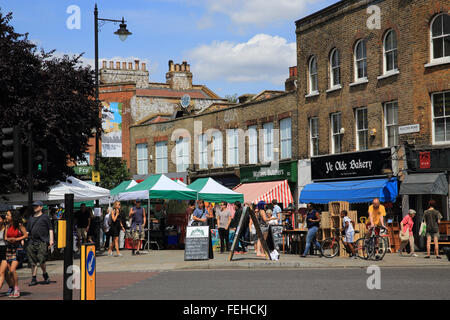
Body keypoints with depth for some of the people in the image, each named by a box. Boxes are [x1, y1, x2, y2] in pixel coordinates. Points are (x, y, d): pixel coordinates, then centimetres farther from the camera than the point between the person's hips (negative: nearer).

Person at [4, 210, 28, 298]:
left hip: (17, 249, -6)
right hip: (9, 249, 6)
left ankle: (17, 289, -4)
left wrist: (16, 239, -16)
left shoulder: (19, 225, -7)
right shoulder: (8, 226, 8)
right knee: (10, 271, 5)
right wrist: (8, 239, -11)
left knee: (12, 270, -16)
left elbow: (26, 235, -5)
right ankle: (14, 290, 15)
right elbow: (5, 237, 11)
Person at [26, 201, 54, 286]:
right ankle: (33, 279, 8)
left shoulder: (45, 217, 7)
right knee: (33, 262, 2)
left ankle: (45, 275, 11)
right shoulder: (31, 219, 20)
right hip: (32, 242, 5)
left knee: (41, 261, -11)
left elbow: (50, 229, 4)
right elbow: (27, 230, 22)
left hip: (42, 242, -5)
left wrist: (51, 240, -6)